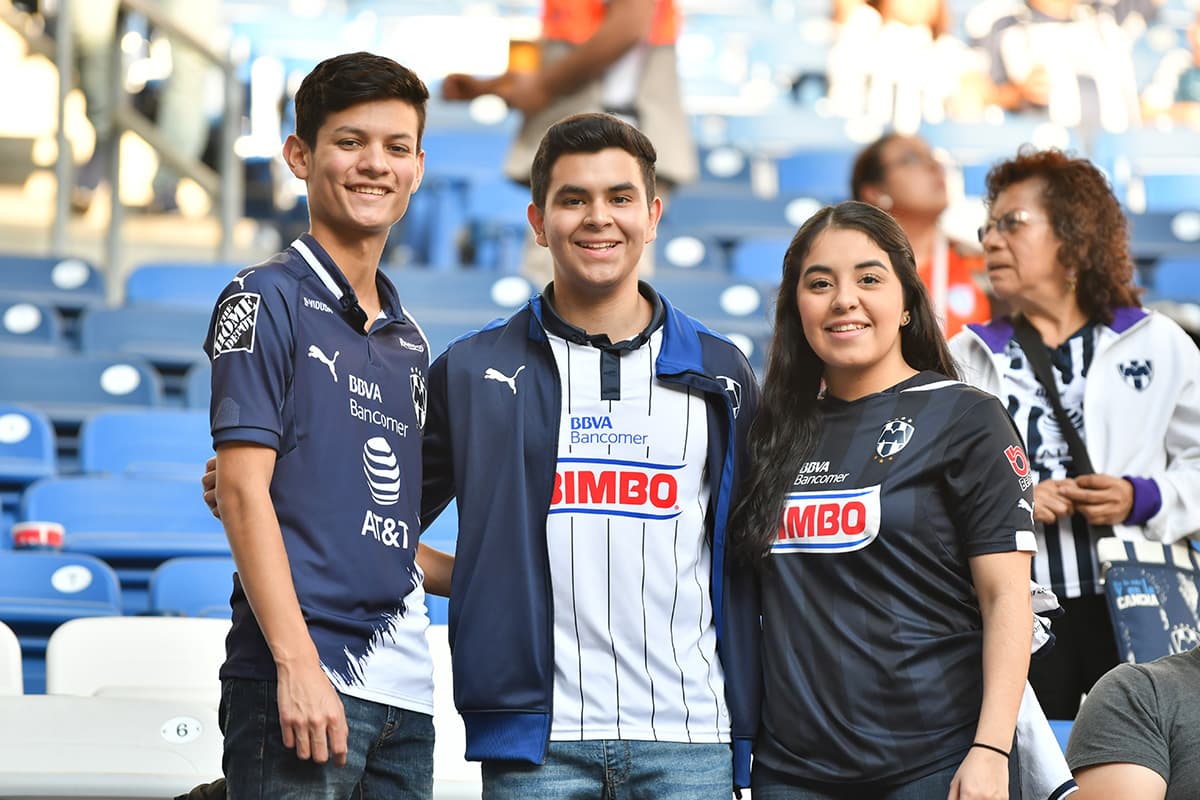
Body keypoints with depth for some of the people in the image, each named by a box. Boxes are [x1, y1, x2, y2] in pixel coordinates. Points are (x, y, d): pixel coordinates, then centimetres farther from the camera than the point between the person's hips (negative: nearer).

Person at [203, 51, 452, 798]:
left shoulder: (408, 338, 20)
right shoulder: (268, 300, -1)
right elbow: (243, 488, -10)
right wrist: (298, 662, -17)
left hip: (404, 691, 7)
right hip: (301, 679, -7)